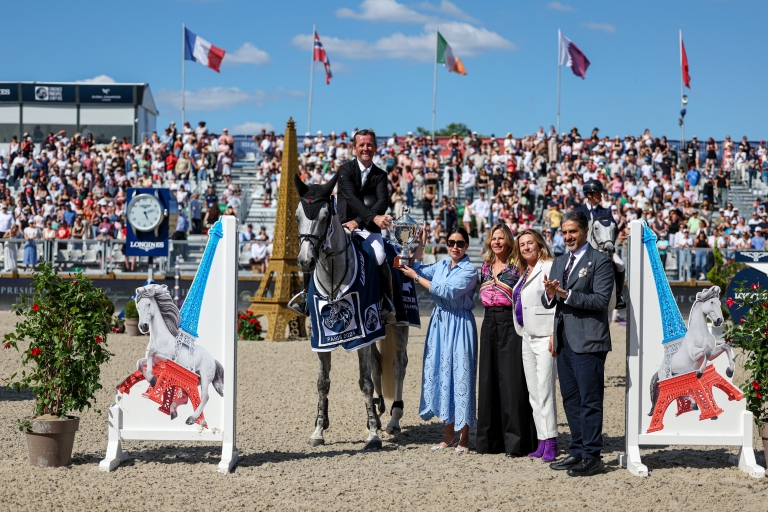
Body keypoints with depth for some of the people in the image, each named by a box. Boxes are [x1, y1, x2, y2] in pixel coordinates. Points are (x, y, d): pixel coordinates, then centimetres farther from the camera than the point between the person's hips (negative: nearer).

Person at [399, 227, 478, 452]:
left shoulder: (469, 269, -7)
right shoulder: (442, 265, 12)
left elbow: (448, 291, -16)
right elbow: (416, 269, 16)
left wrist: (416, 278, -13)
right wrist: (421, 245, 8)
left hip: (459, 324, -6)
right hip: (439, 322, 6)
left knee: (460, 374, -6)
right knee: (441, 372, 5)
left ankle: (464, 436, 2)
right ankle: (449, 434, 13)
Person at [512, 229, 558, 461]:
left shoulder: (549, 267, -8)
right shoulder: (524, 273, 19)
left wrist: (554, 335, -21)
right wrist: (521, 332, 18)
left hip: (544, 336, -9)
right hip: (527, 337, 9)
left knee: (544, 389, -12)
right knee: (533, 392, 8)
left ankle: (551, 442, -12)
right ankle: (542, 442, 11)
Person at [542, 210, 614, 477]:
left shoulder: (599, 261, -5)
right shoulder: (559, 263, 18)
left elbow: (601, 299, -15)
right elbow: (548, 302, 16)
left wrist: (567, 294, -20)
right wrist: (549, 294, -7)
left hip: (588, 341, -8)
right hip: (564, 340, 8)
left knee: (589, 400, -6)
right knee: (570, 399, 12)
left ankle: (592, 457, -2)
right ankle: (577, 452, 20)